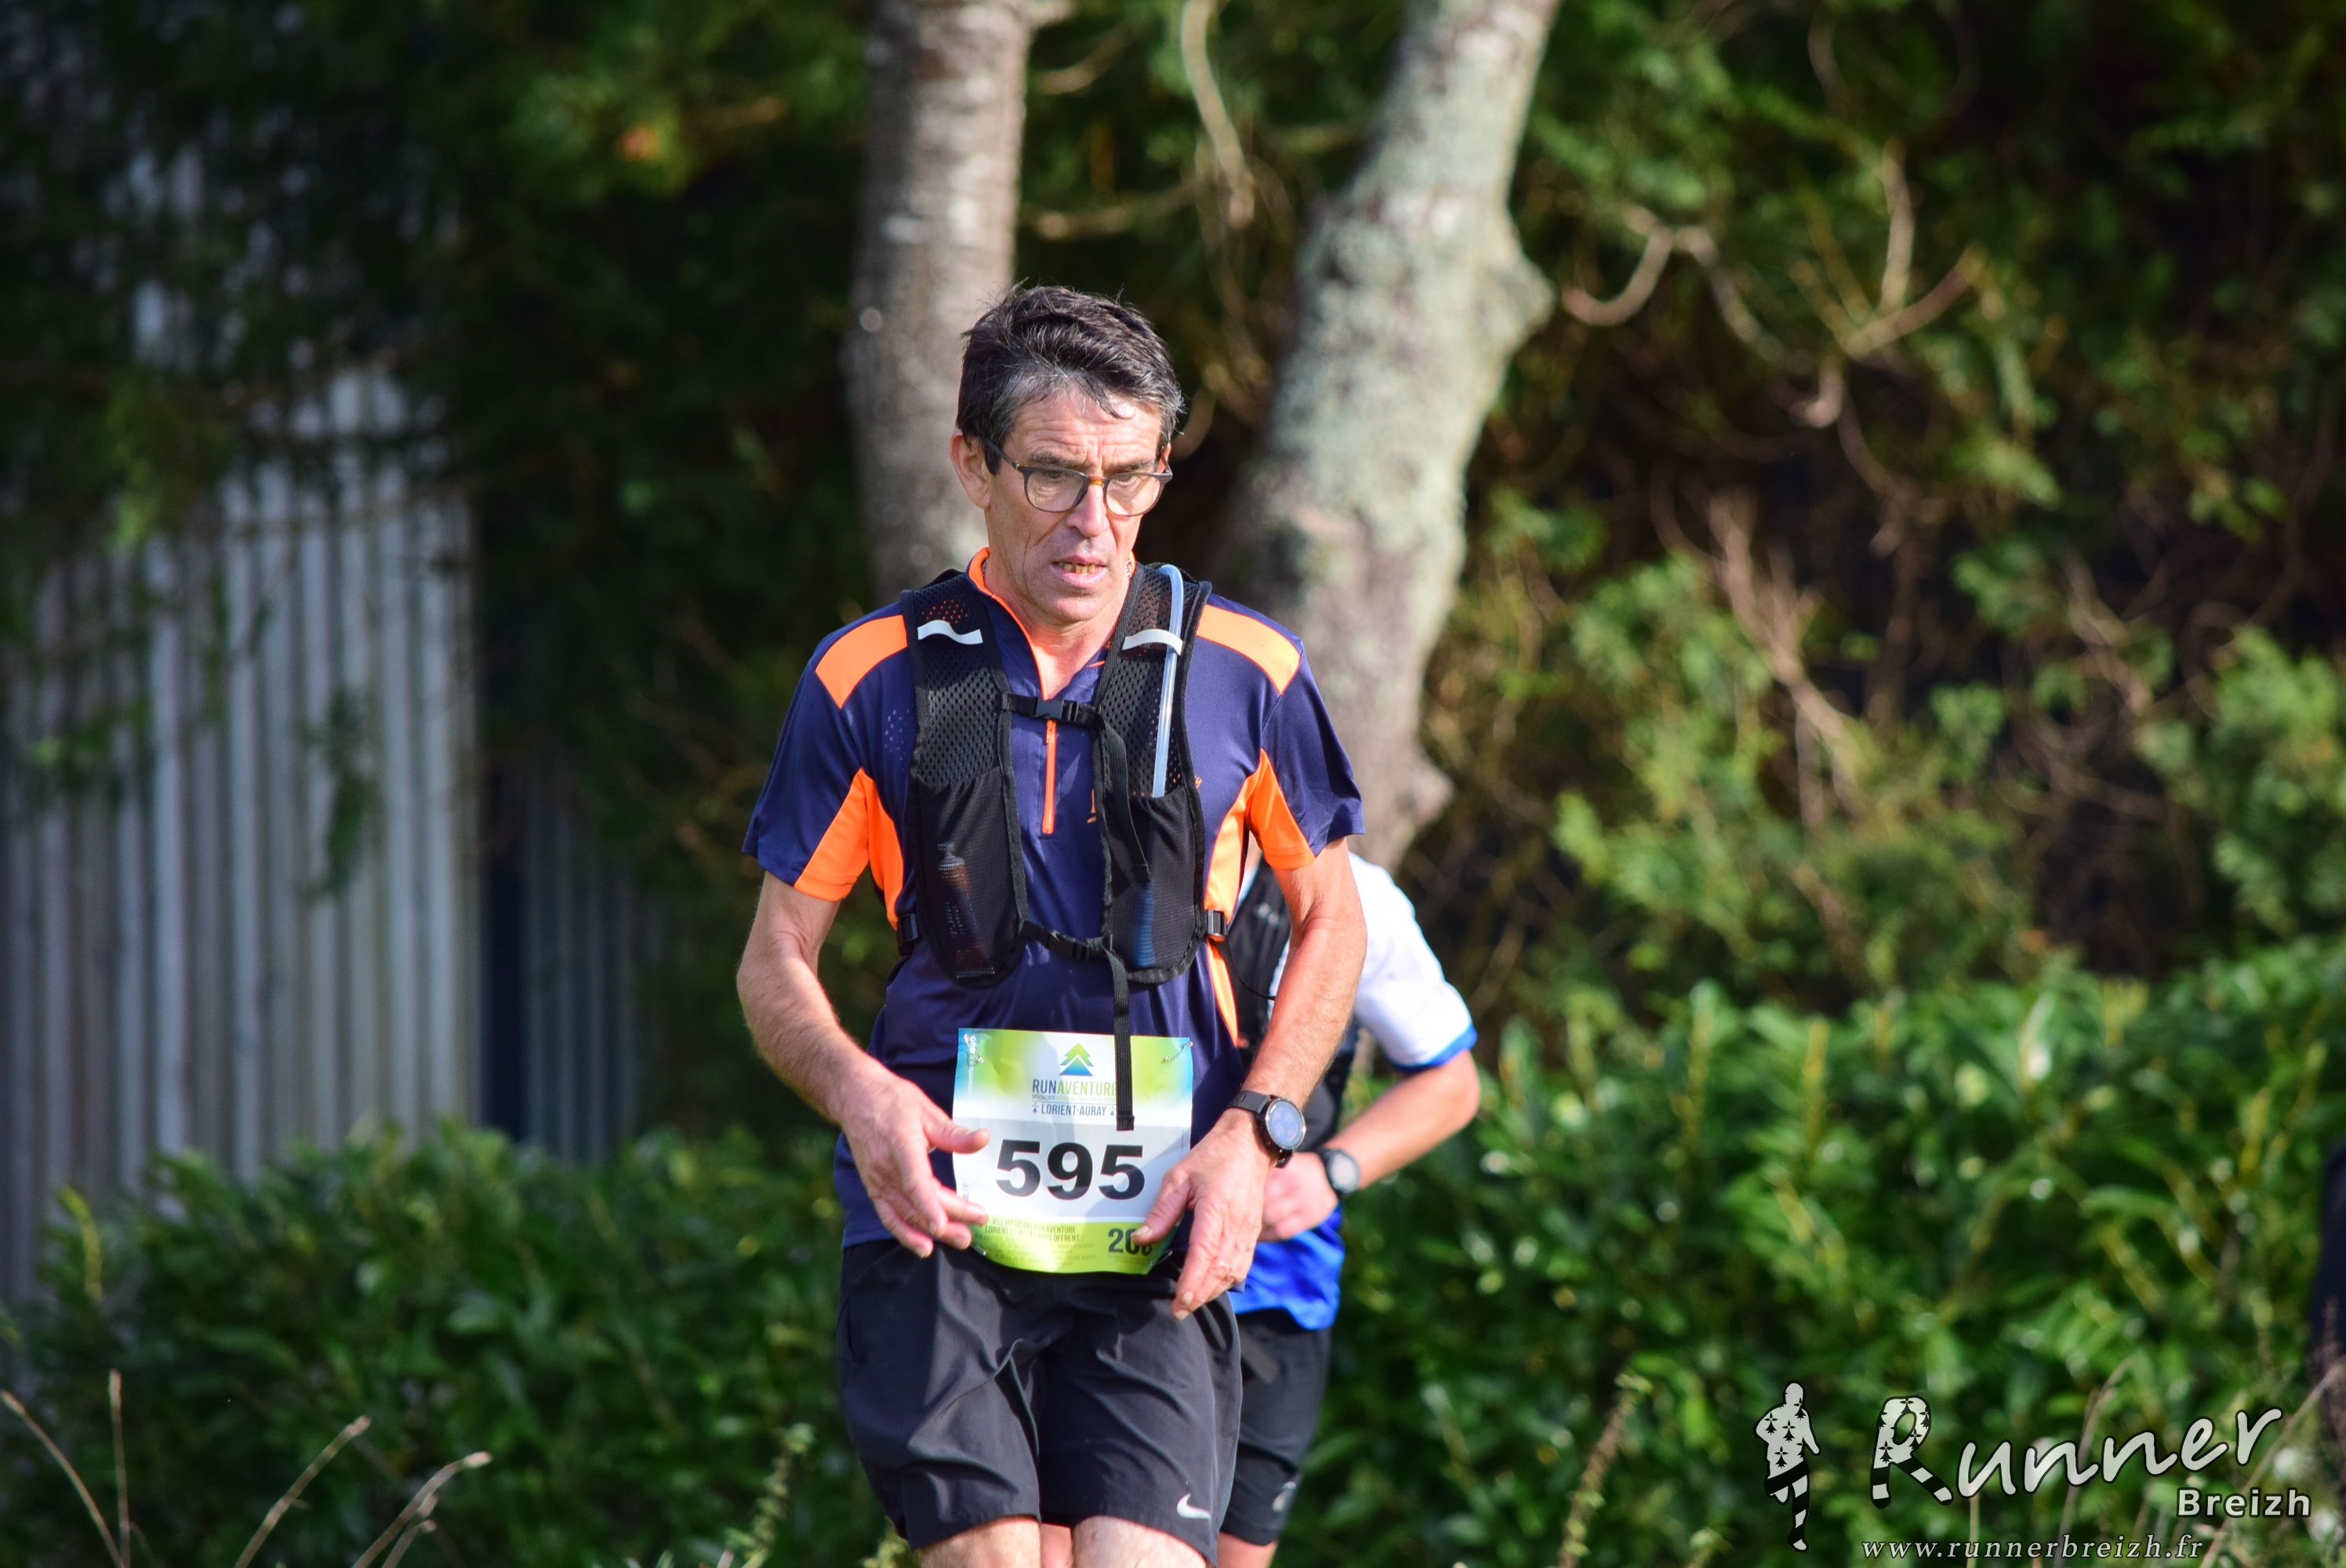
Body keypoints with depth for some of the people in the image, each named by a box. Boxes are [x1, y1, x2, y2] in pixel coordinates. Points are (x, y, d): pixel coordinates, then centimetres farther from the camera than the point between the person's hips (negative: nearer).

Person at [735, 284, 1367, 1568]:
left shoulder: (1241, 674, 6)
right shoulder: (871, 680, 4)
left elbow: (1328, 920, 16)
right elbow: (776, 962, 9)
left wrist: (1254, 1133, 1)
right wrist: (859, 1093, -12)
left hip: (1158, 1232, 1)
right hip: (937, 1212, 0)